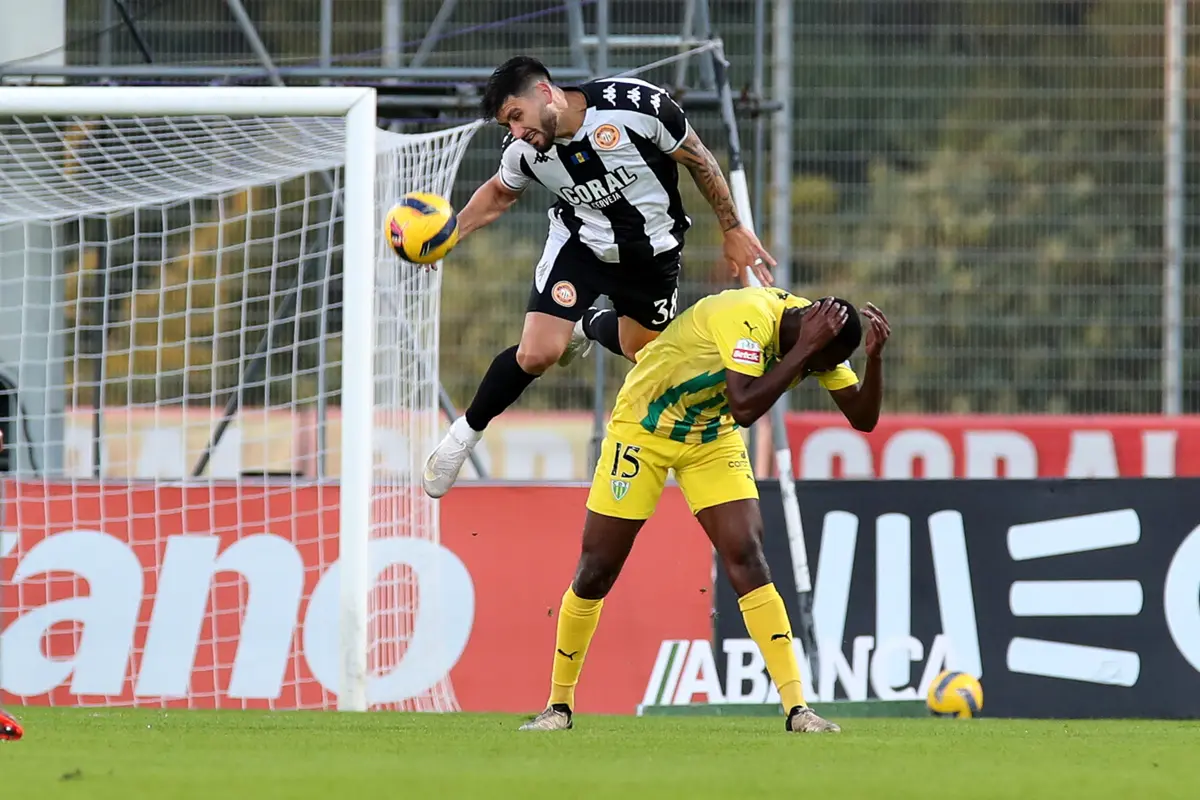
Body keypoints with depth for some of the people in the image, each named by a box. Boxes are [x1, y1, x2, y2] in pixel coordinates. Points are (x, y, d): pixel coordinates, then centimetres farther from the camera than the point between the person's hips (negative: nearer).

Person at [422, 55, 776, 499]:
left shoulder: (638, 105, -31)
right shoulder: (524, 151, -20)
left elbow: (700, 163, -15)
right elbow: (498, 194, 5)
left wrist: (733, 230, -7)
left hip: (652, 253, 0)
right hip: (579, 243, 0)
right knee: (536, 354, -15)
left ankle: (590, 324, 50)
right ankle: (464, 435, 8)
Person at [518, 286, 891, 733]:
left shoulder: (818, 336, -11)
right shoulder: (749, 317, -33)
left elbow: (862, 417, -8)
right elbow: (745, 407, -42)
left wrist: (874, 357, -24)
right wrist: (803, 349, -41)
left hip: (713, 437, 5)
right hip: (643, 425, -5)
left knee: (747, 558, -13)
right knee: (595, 574, 0)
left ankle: (797, 708, -17)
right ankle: (559, 705, 17)